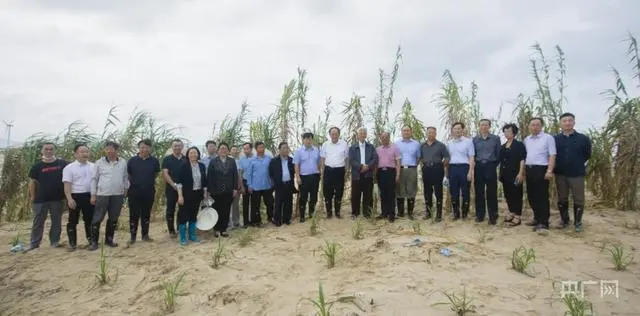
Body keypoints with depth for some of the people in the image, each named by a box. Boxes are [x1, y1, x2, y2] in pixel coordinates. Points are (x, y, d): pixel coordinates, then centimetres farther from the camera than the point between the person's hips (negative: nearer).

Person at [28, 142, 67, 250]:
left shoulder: (62, 164, 0)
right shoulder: (37, 166, 0)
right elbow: (32, 182, 4)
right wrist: (33, 196, 1)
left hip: (58, 198, 0)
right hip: (40, 199, 0)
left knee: (56, 221, 8)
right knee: (38, 221, 7)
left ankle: (55, 241, 19)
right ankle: (34, 243, 16)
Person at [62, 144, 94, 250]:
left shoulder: (93, 167, 7)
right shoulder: (69, 168, -5)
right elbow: (67, 185, -11)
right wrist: (70, 199, -19)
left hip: (89, 196, 3)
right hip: (75, 196, -3)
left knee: (90, 219, 12)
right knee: (73, 221, 5)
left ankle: (91, 240, 23)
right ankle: (72, 243, 14)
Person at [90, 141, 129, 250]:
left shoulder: (123, 162, 4)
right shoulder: (99, 162, 0)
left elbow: (125, 178, 12)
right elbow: (94, 179, 3)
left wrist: (126, 191, 10)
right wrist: (93, 195, 0)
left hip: (118, 195, 2)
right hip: (102, 195, -2)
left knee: (113, 219, 10)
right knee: (97, 219, 1)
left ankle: (109, 239, 23)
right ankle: (94, 241, 11)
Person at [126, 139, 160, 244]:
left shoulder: (154, 161, 1)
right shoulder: (132, 160, -2)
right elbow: (128, 175, 9)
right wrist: (134, 182, 7)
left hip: (149, 192, 1)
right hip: (134, 191, -1)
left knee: (146, 214, 11)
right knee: (134, 215, 3)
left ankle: (145, 235, 22)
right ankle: (133, 237, 13)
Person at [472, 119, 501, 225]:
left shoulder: (496, 138, 4)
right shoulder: (475, 139, 8)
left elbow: (498, 153, 6)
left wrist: (494, 165, 7)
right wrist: (473, 166, 8)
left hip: (490, 166, -2)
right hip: (479, 167, 2)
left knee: (491, 193, -1)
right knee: (479, 192, 4)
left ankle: (493, 217, 5)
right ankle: (480, 215, 13)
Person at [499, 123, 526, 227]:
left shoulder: (519, 144, -3)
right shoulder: (503, 146, 15)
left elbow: (522, 160, -10)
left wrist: (520, 173, -18)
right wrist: (500, 173, 13)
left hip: (515, 174, -6)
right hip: (505, 174, 7)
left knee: (516, 194, -3)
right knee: (508, 194, 11)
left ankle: (517, 217, 1)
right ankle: (511, 213, 23)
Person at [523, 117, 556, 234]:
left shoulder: (548, 138, -4)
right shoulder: (526, 140, 13)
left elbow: (552, 155, -9)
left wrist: (550, 171, -17)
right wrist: (523, 170, 13)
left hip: (541, 169, -6)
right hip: (529, 170, 6)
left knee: (542, 197, -6)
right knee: (531, 196, 12)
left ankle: (543, 223, -3)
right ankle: (537, 218, 26)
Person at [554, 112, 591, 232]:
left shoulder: (583, 139, -1)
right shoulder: (555, 139, 2)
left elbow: (587, 155, 8)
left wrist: (578, 165, 6)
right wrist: (555, 168, 4)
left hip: (577, 174, -2)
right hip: (560, 174, 2)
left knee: (578, 199, 3)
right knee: (562, 199, 10)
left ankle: (578, 222, 16)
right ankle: (564, 220, 22)